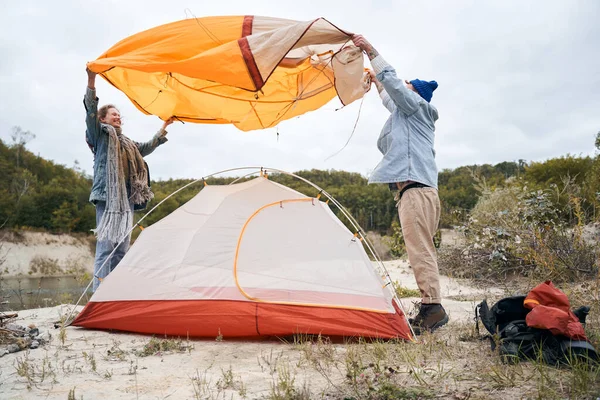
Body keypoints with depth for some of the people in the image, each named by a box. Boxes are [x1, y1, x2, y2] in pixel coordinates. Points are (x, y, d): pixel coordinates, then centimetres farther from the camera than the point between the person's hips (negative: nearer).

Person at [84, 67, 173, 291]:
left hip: (127, 198, 8)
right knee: (106, 244, -13)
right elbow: (91, 111, -8)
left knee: (122, 246, 6)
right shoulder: (100, 133, 7)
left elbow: (146, 148, 41)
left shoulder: (127, 143, 28)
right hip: (108, 196, -8)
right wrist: (91, 80, -19)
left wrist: (163, 128, 44)